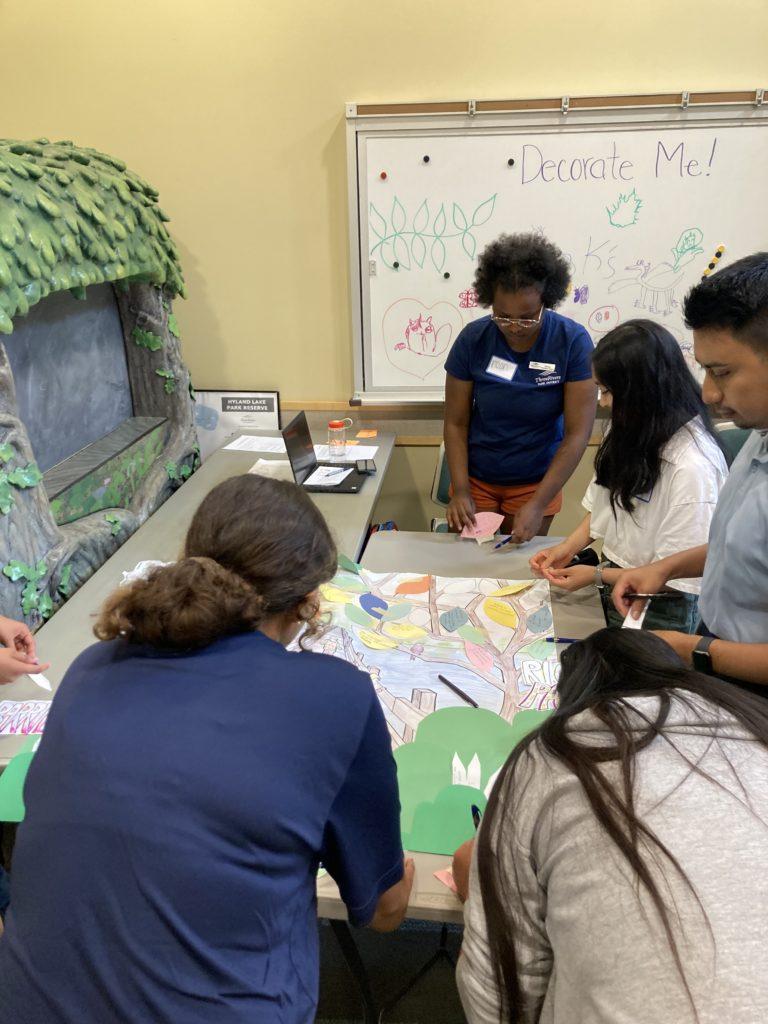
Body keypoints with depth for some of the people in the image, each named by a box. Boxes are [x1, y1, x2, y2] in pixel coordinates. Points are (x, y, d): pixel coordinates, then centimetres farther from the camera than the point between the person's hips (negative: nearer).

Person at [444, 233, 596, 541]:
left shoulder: (573, 342, -17)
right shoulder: (473, 339, -13)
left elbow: (578, 432, -17)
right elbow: (456, 422, -6)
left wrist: (538, 505, -22)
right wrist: (460, 491, -15)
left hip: (536, 483, -1)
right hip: (476, 479, 1)